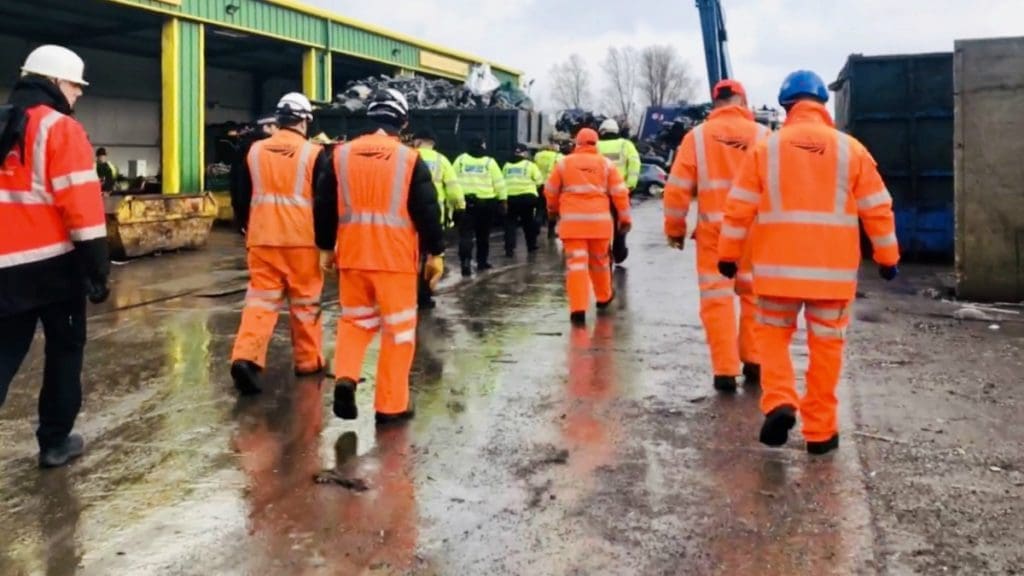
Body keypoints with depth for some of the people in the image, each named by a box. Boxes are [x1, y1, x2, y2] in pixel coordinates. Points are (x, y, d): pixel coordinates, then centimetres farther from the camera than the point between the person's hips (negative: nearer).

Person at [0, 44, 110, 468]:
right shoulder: (60, 129, -8)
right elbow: (81, 204, -16)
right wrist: (97, 267, -14)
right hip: (54, 263, -5)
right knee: (65, 348, 11)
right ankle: (56, 441, 17)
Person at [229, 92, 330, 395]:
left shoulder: (254, 151, 7)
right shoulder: (314, 153, -4)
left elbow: (241, 196, 13)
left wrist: (246, 227, 27)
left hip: (262, 239, 3)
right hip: (302, 239, -3)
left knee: (261, 298, 4)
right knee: (305, 301, 9)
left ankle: (246, 357, -12)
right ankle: (308, 360, 19)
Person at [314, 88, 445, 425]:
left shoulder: (341, 155, 4)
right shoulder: (410, 160, -5)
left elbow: (324, 207, 8)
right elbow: (427, 211, -6)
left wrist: (326, 248, 19)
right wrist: (435, 253, 3)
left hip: (353, 255, 3)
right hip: (395, 258, -3)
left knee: (355, 320, 19)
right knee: (398, 329, 6)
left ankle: (345, 378, -2)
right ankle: (392, 405, 9)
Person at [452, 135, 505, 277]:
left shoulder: (460, 160, 2)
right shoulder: (489, 162, -2)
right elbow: (499, 183, 0)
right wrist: (503, 200, 10)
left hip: (465, 201, 0)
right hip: (486, 202, 0)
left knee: (465, 234, -2)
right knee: (483, 234, 14)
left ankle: (465, 261, -20)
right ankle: (482, 262, 23)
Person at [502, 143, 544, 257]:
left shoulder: (507, 165, 13)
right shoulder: (530, 165, 3)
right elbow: (539, 181, -1)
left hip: (510, 197, 2)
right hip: (527, 196, -2)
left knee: (510, 223, 6)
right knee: (529, 222, 15)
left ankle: (510, 249, -5)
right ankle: (531, 246, 27)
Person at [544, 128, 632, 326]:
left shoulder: (564, 163, 6)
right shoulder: (606, 164, 6)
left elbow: (551, 191, 13)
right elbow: (619, 192, 3)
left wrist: (553, 210, 31)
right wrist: (625, 217, 11)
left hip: (572, 220, -1)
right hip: (599, 220, 1)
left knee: (576, 262, -5)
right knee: (599, 260, 19)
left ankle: (578, 308, -15)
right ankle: (604, 298, 37)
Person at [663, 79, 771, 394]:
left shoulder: (697, 136, 1)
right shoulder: (762, 135, 2)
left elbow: (678, 186, -1)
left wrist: (675, 228, 8)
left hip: (713, 228, -1)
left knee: (717, 297, 4)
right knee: (754, 295, 16)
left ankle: (725, 370, 2)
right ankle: (754, 362, 22)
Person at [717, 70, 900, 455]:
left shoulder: (766, 148, -1)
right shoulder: (850, 150, 1)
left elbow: (739, 208, 0)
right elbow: (877, 209, 4)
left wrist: (728, 254, 9)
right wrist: (887, 257, 14)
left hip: (778, 267, 0)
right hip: (833, 269, 0)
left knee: (774, 334, 16)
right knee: (825, 345, 10)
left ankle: (779, 403, -5)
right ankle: (820, 431, 14)